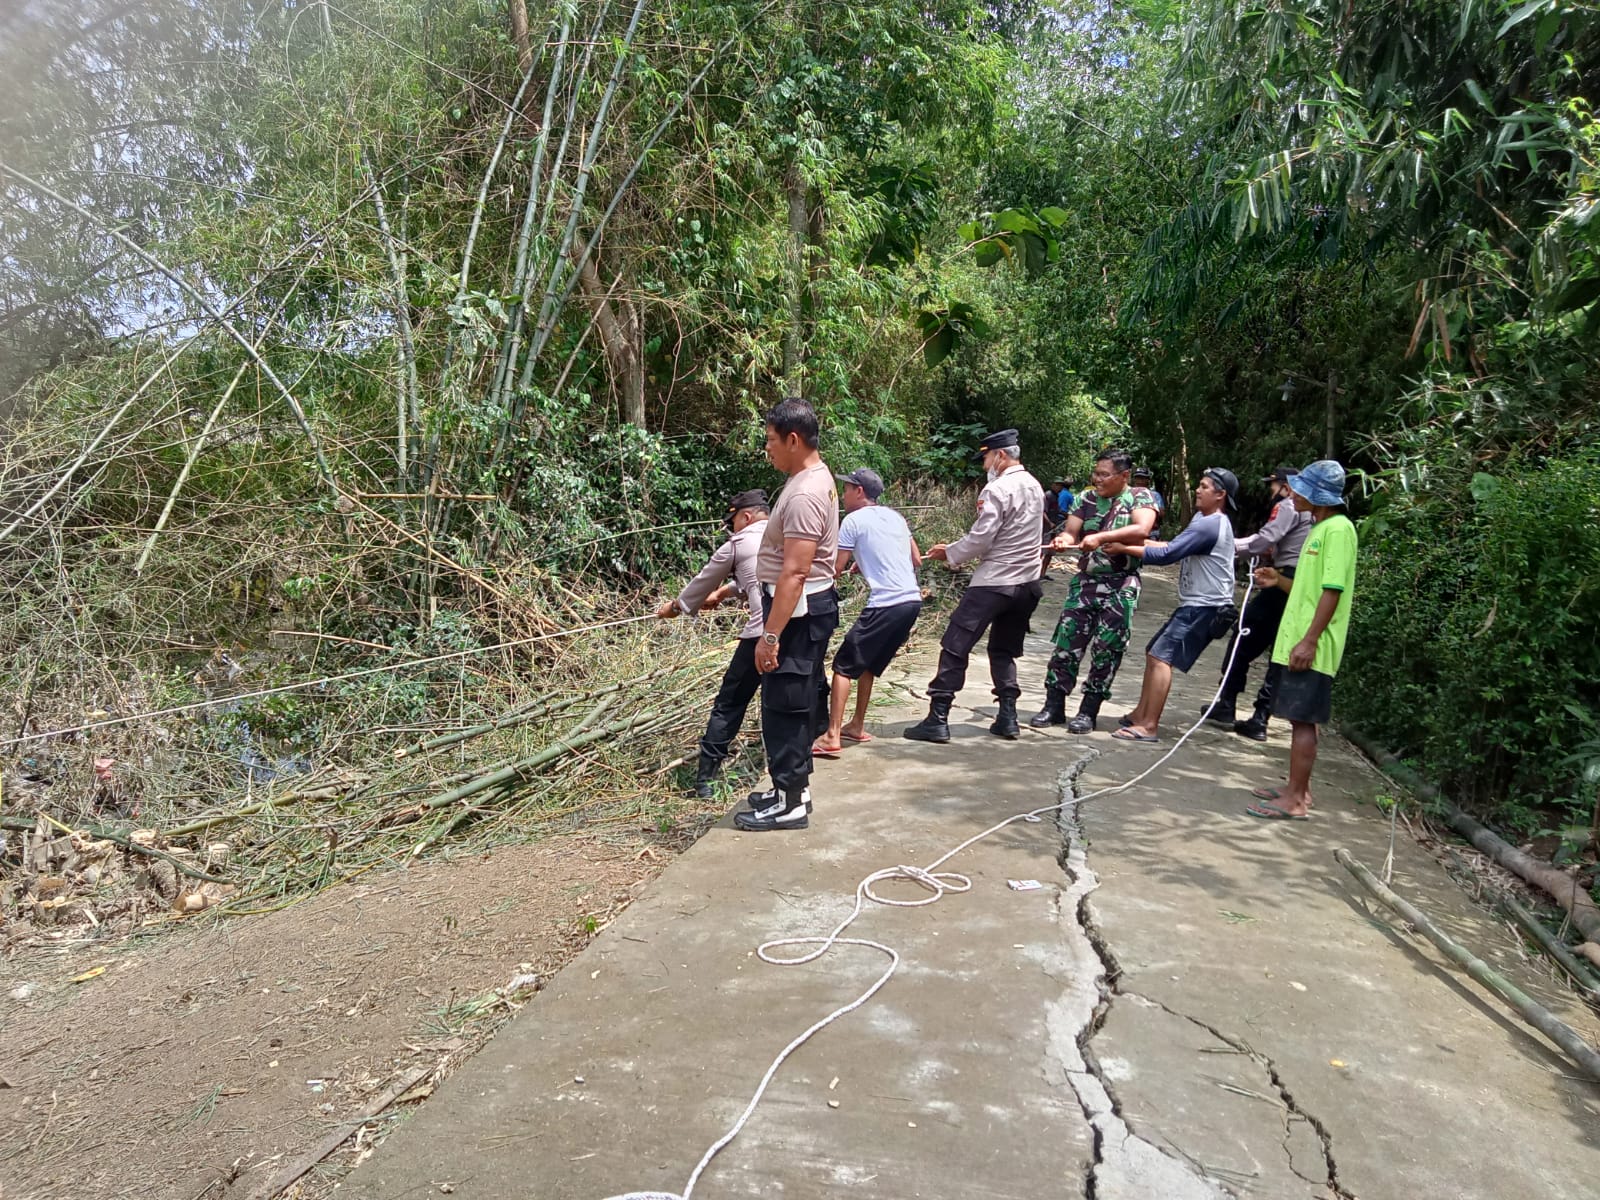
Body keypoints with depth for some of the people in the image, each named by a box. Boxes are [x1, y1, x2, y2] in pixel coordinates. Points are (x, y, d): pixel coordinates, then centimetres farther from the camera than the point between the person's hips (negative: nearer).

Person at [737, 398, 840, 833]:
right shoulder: (815, 476, 11)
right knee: (796, 702, 18)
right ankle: (794, 785, 29)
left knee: (784, 705, -2)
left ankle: (790, 803, 7)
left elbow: (795, 572, -27)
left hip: (799, 610, -11)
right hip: (805, 605, 11)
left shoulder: (805, 494, -22)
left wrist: (770, 635, -27)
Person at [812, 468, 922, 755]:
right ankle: (857, 726, 28)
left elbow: (836, 568, -6)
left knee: (844, 665, -1)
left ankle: (832, 737, -6)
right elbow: (916, 560, 23)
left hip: (886, 605, -8)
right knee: (868, 664, 22)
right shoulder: (895, 516, 17)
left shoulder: (854, 520, -4)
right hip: (912, 600, 8)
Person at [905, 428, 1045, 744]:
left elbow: (980, 540, -16)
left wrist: (949, 553, 0)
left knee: (954, 647, -2)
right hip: (1027, 582, 8)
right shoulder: (1035, 487, 11)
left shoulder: (996, 490, -15)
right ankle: (1008, 718, 14)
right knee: (1004, 650, 19)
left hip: (994, 583, -8)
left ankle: (938, 720, -2)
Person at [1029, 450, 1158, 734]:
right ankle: (1054, 706, 8)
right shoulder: (1086, 498, 7)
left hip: (1121, 586, -3)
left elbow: (1142, 529, -20)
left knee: (1106, 650, 0)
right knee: (1066, 643, 0)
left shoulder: (1140, 496, -3)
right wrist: (1064, 540, -22)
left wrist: (1101, 537, -29)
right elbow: (1071, 532, 2)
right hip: (1085, 581, 3)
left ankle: (1089, 711, 11)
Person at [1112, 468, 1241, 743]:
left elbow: (1167, 555, -23)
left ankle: (1149, 726, -18)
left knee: (1161, 658, -17)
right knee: (1153, 653, 14)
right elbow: (1175, 547, 16)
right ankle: (1141, 714, 21)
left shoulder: (1209, 525, -18)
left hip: (1205, 607, -11)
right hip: (1195, 604, 11)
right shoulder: (1204, 519, 16)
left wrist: (1125, 548, -16)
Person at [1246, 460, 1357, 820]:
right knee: (1300, 719, 14)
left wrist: (1309, 640, -22)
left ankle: (1295, 800, -1)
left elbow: (1333, 590, -19)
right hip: (1298, 642, 10)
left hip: (1311, 647, -10)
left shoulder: (1338, 529, -12)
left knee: (1303, 720, -6)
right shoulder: (1319, 529, 17)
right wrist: (1279, 580, 8)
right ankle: (1298, 790, 23)